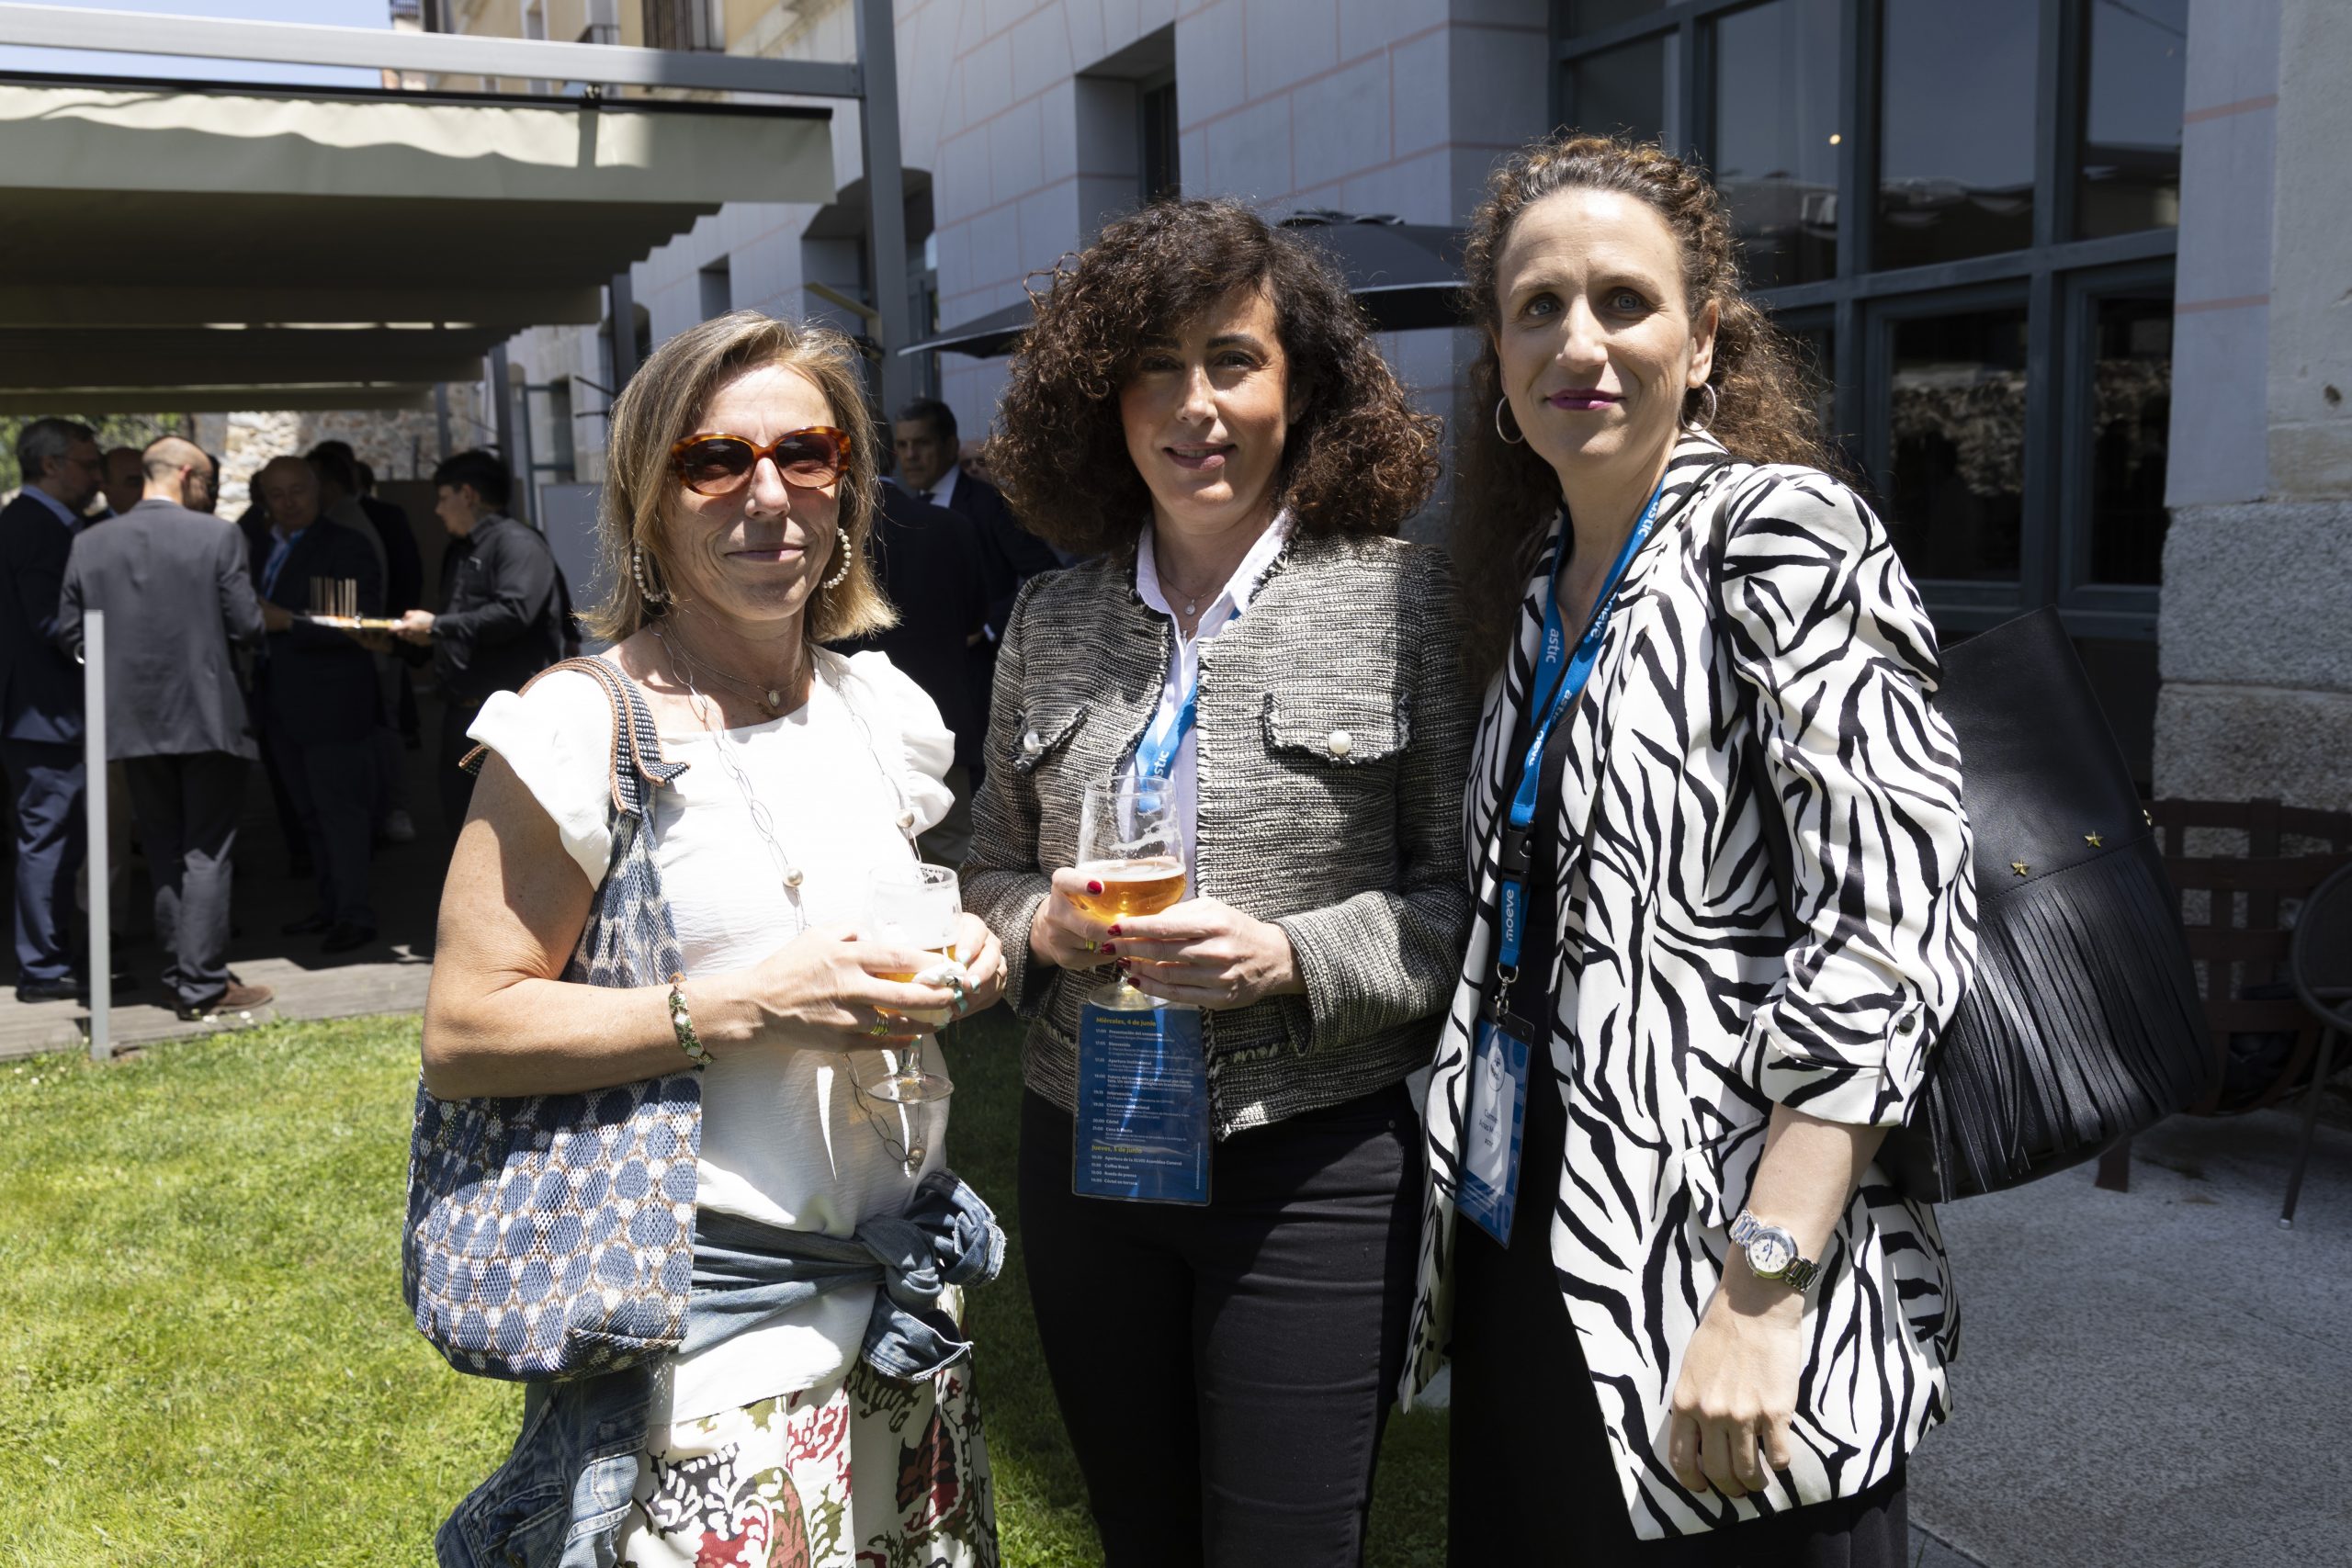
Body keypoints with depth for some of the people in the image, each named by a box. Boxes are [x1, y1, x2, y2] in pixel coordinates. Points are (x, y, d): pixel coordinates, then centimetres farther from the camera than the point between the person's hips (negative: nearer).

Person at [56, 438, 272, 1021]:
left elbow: (69, 634, 5)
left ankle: (179, 975, 20)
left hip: (133, 720, 4)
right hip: (206, 716, -4)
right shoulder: (217, 536, -10)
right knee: (206, 854, 3)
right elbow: (246, 627, -10)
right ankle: (204, 984, 2)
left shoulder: (90, 544, 2)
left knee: (164, 854, 15)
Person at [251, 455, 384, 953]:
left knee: (339, 808, -6)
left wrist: (287, 621, -23)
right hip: (284, 703, 8)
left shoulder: (345, 546, -9)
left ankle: (355, 914, -1)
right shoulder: (263, 548, 16)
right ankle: (331, 906, 22)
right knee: (310, 812, 14)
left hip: (330, 703, -8)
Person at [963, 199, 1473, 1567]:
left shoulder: (1403, 596, -6)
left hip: (1316, 1163, -4)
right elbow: (992, 869, 13)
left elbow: (1465, 890, -5)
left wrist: (1290, 957, -19)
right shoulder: (1053, 617, 6)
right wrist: (1040, 926, -8)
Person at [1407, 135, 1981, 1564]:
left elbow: (1896, 906, -22)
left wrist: (1763, 1293, -26)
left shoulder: (1778, 532, -13)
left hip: (1710, 1297, -7)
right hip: (1527, 1260, 7)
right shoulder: (1540, 581, 9)